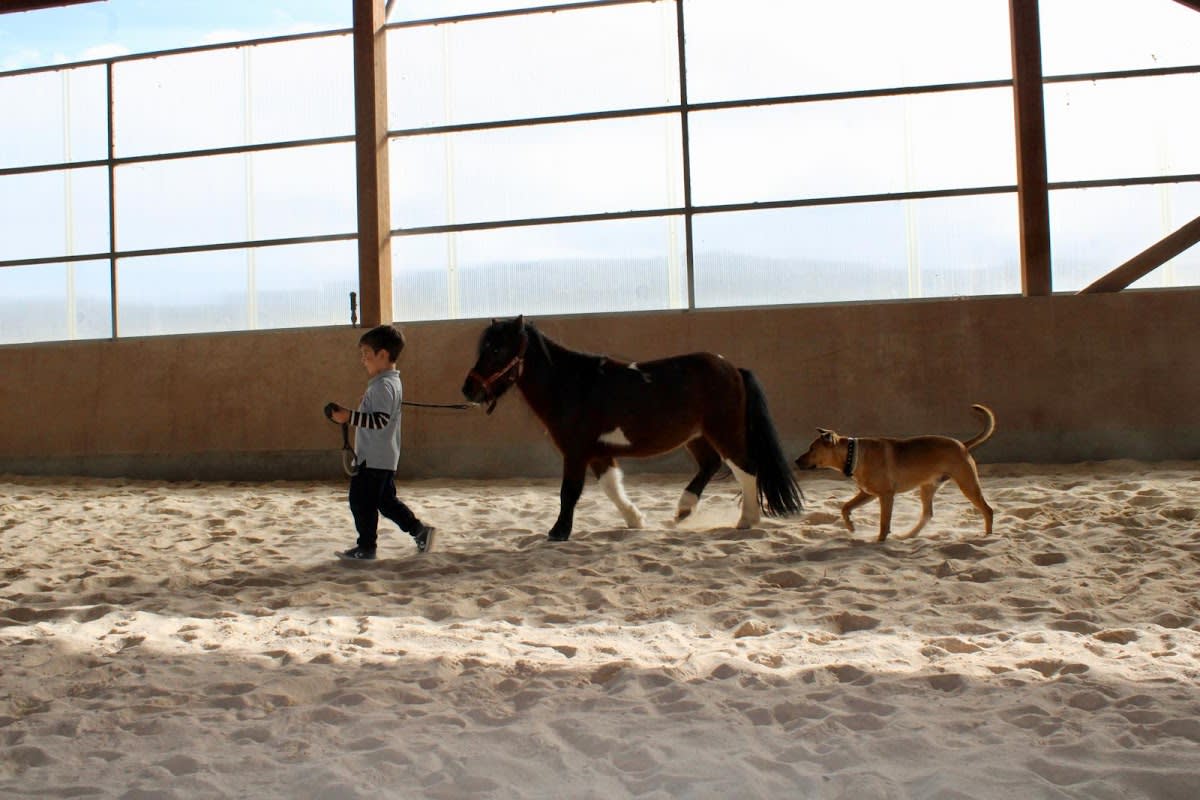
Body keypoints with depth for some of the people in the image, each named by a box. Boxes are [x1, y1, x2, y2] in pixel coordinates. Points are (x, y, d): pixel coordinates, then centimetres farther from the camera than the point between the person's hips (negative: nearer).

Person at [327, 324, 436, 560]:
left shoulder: (383, 385, -18)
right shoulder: (392, 382, 15)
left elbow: (380, 419, -27)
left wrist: (349, 416, -27)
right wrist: (351, 416, 22)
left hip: (373, 458, -10)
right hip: (385, 458, 10)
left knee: (361, 501, -2)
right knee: (386, 500, 16)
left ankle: (366, 547, 6)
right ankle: (420, 531, 15)